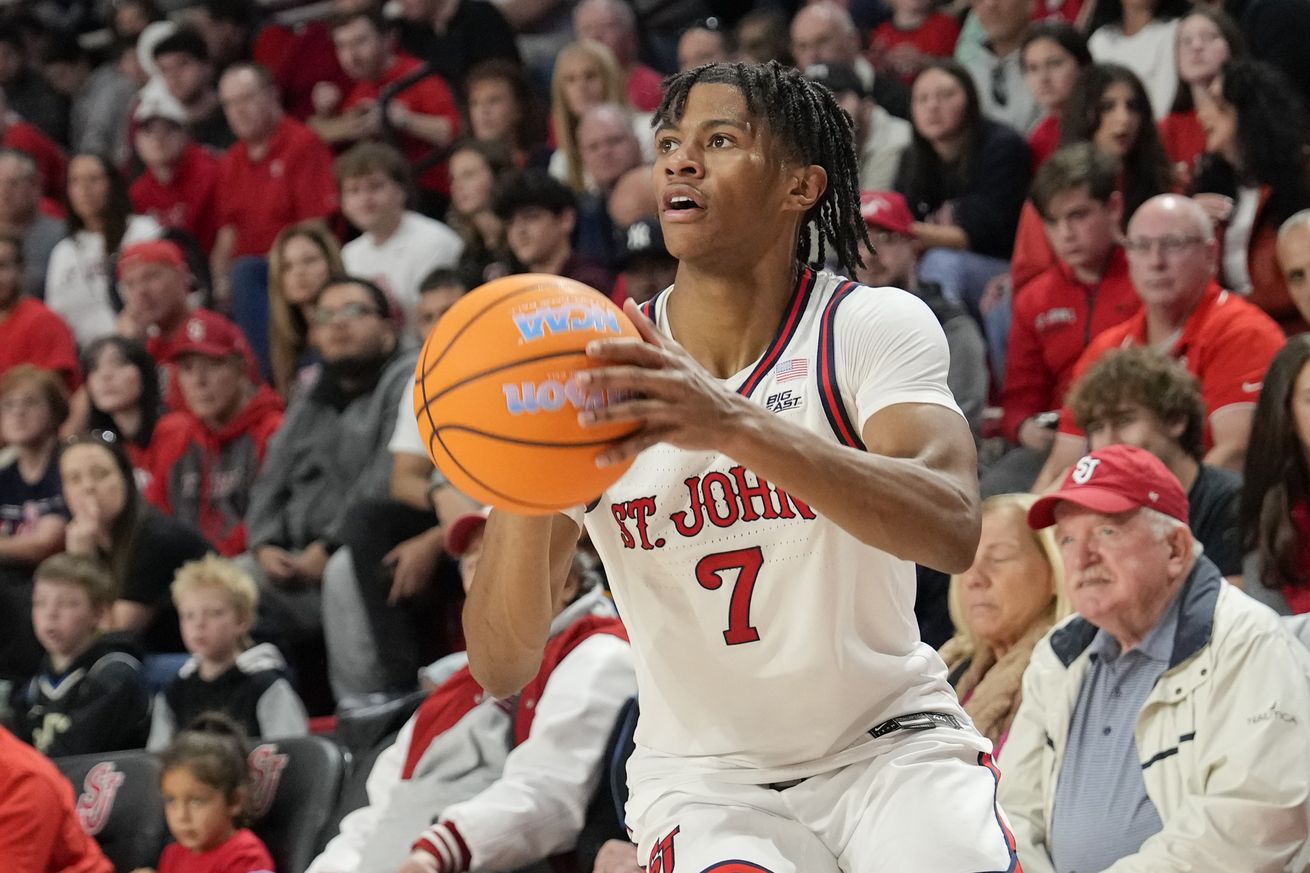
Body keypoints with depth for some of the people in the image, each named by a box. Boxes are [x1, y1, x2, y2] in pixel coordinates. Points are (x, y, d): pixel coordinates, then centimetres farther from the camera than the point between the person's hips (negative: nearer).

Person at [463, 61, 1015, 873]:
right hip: (704, 773, 0)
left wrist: (736, 424, -43)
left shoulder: (873, 327, -10)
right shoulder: (584, 376, -4)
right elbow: (502, 668, -9)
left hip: (890, 744, 0)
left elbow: (951, 530, -31)